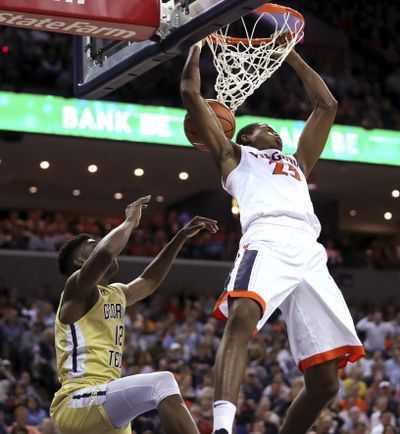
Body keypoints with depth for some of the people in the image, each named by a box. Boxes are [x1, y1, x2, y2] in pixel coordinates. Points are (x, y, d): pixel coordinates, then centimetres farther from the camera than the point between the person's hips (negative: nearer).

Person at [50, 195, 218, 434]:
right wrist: (130, 221, -7)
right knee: (162, 383, -27)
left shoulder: (116, 294, 23)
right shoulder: (77, 289, -4)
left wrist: (182, 236, 33)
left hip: (104, 404, 10)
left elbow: (149, 280, 38)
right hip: (77, 404, -10)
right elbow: (105, 252, -23)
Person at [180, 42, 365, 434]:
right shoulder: (234, 155, 29)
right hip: (267, 242, -5)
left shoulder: (297, 163, 41)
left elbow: (326, 105, 48)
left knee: (324, 381, -5)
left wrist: (291, 55, 50)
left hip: (309, 253, 5)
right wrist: (198, 44, 36)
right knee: (241, 318, -37)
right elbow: (191, 94, 26)